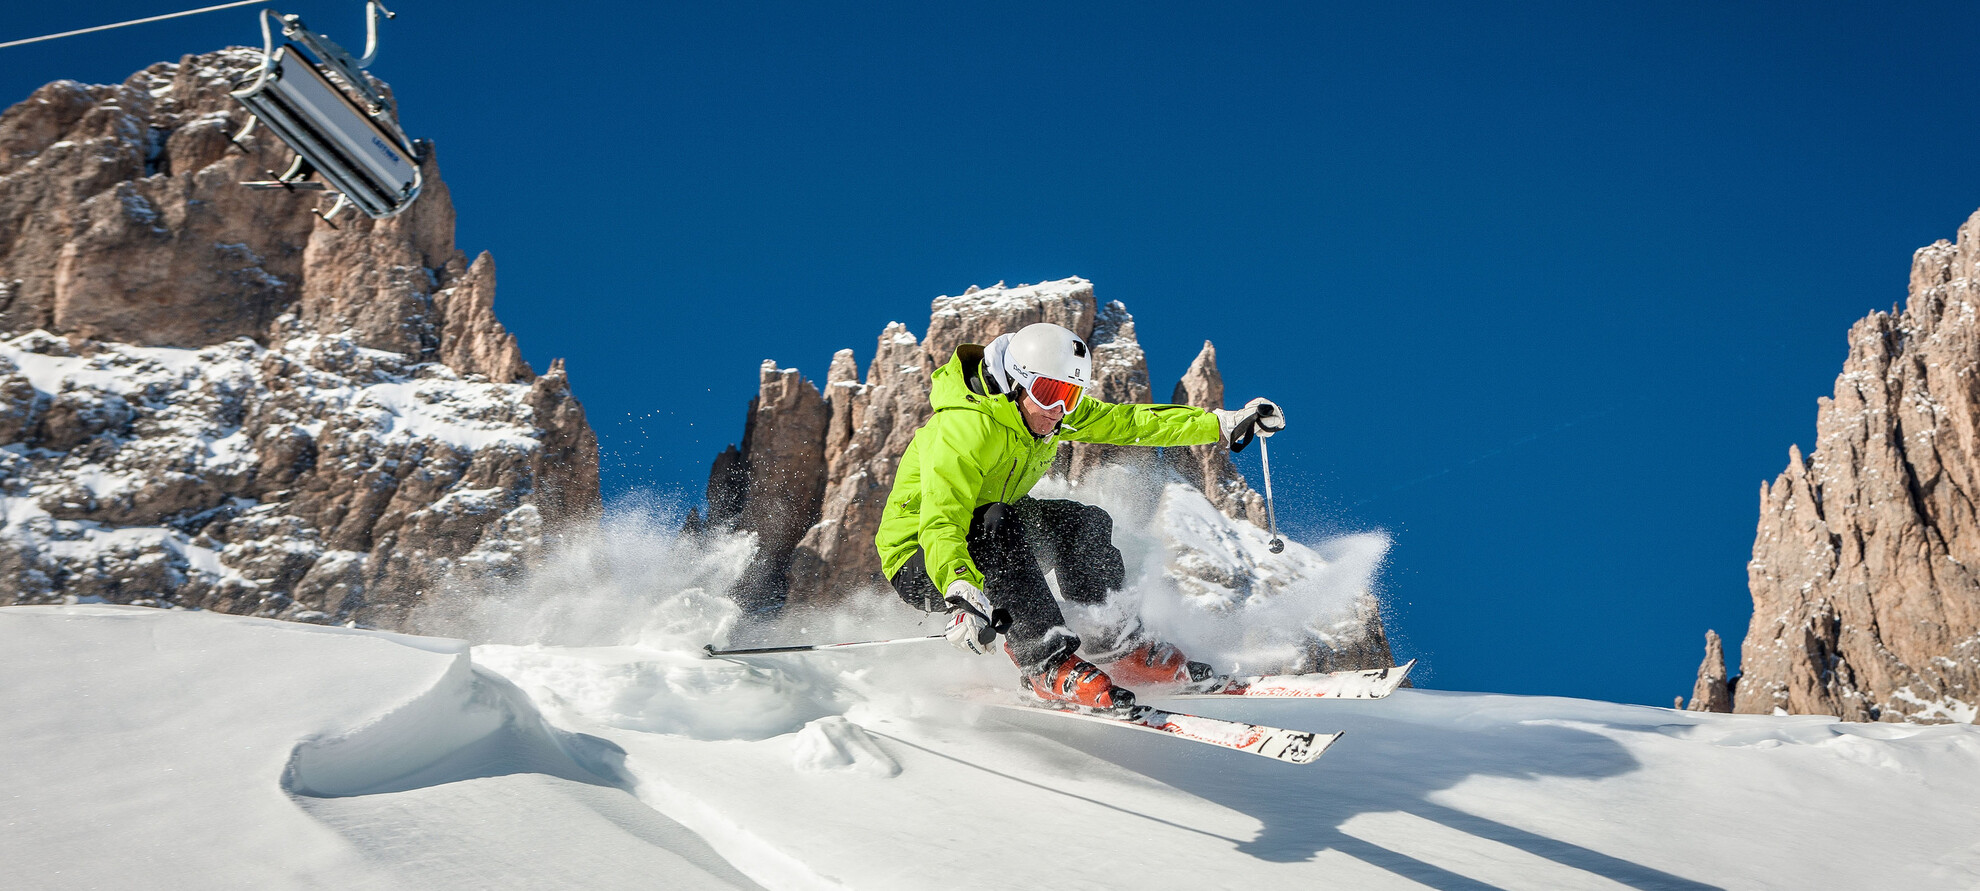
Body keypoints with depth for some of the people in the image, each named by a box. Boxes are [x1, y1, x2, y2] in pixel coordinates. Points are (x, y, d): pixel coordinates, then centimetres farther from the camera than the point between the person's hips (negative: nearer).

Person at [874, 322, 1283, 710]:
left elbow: (1127, 423, 0)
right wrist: (960, 592, -59)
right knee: (997, 523, -36)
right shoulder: (962, 429, -30)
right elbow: (940, 524, -42)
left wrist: (1226, 424, -6)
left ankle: (1117, 645, -3)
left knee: (1085, 523, -11)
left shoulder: (1049, 410, -4)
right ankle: (1048, 663, -36)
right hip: (919, 567, -8)